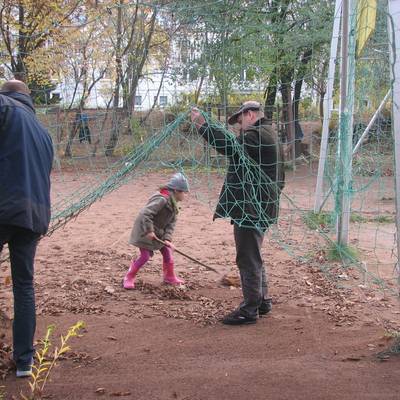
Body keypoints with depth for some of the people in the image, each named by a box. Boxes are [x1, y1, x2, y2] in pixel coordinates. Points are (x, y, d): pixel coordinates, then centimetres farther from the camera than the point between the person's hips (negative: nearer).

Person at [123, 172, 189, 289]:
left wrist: (167, 238, -13)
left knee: (167, 251, 10)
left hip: (159, 232, 9)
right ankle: (129, 278, 7)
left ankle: (169, 277, 27)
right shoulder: (162, 199, -27)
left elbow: (171, 223, 1)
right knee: (145, 256, -9)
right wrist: (149, 230, -31)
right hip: (145, 231, -9)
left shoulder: (173, 203, 4)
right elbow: (145, 213, -34)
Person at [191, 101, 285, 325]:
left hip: (250, 210, -11)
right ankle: (262, 301, 29)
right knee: (254, 257, 20)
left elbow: (229, 146, -29)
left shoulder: (255, 135, -14)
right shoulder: (269, 136, 20)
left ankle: (250, 310, 1)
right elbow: (280, 178, 25)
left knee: (248, 259, -5)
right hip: (263, 208, 11)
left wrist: (202, 125, -23)